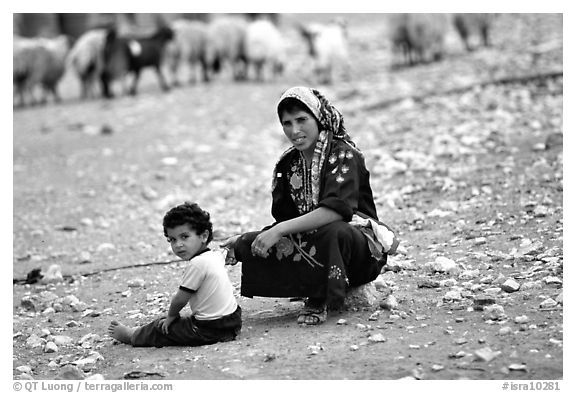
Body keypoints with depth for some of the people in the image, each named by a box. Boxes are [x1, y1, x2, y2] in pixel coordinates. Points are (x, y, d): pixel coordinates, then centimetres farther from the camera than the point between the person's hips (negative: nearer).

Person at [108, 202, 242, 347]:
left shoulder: (197, 264, -21)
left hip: (209, 330, -8)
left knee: (162, 327, 11)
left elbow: (180, 299, -15)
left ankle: (131, 335, 33)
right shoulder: (216, 255, 6)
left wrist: (171, 316, 7)